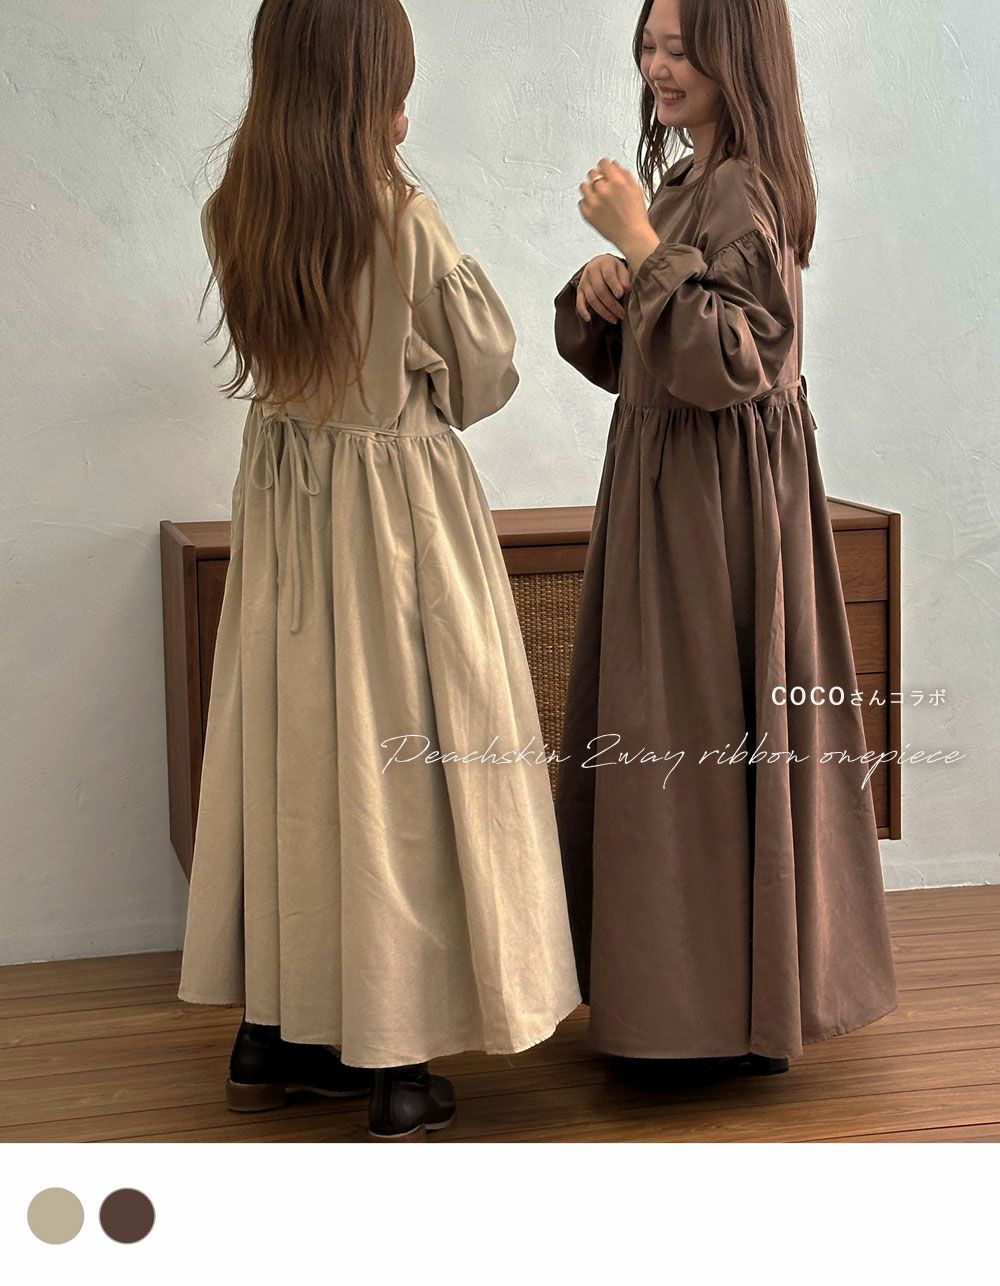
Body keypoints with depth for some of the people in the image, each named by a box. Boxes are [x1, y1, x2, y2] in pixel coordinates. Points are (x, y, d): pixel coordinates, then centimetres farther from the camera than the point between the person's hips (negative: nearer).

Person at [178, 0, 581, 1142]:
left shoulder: (231, 218, -2)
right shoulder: (405, 221, -17)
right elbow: (486, 371, -6)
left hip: (284, 500, 5)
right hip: (400, 502, -5)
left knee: (288, 747, 14)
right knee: (401, 761, 3)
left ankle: (269, 1035, 25)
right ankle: (397, 1068, 10)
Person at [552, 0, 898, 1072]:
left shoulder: (743, 192, -15)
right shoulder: (684, 182, 13)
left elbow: (728, 362, -25)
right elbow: (616, 358, 15)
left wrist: (642, 245, -23)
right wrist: (600, 289, -5)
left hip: (722, 499, -10)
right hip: (664, 487, 10)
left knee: (710, 738, -2)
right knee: (670, 735, 14)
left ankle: (732, 1016, 10)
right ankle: (681, 992, 26)